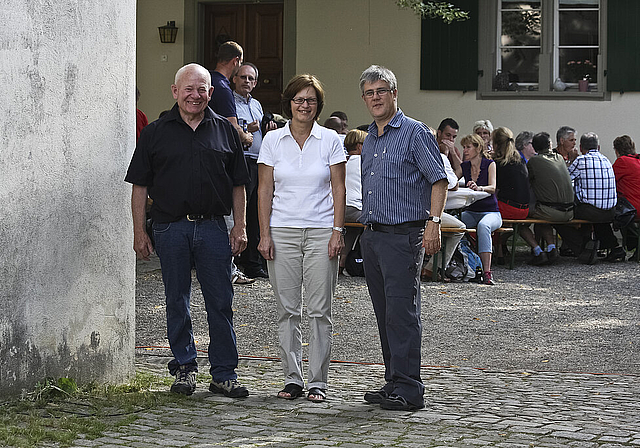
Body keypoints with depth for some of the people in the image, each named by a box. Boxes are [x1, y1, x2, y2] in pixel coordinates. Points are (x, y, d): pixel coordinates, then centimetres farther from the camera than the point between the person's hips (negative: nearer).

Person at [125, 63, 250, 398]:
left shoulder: (224, 131, 9)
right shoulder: (156, 133, 5)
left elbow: (237, 184, 11)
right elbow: (140, 185, 5)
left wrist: (239, 227, 3)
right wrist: (139, 232, -1)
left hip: (213, 227, 1)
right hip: (171, 228, 0)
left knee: (220, 302, 1)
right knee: (177, 303, 6)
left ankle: (224, 373, 7)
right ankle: (184, 367, 18)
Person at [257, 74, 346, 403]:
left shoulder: (330, 140, 3)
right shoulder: (273, 140, 5)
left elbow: (338, 188, 2)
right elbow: (265, 189, 4)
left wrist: (337, 231, -7)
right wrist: (265, 234, -3)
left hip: (321, 231, -1)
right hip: (282, 232, 1)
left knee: (320, 310, -1)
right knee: (287, 309, 3)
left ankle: (318, 381, 5)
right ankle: (292, 378, 11)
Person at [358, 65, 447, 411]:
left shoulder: (414, 132, -5)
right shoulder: (369, 140, 19)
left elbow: (438, 179, -9)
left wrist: (433, 222, -19)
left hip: (403, 236, -8)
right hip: (372, 235, 8)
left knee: (402, 312, -11)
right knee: (385, 314, 10)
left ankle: (408, 389, -9)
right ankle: (393, 383, 16)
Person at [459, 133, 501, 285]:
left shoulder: (490, 164, -3)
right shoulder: (464, 167, 10)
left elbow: (492, 188, -19)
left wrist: (479, 188, -40)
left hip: (490, 212, -4)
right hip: (471, 212, 4)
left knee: (483, 225, -39)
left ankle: (487, 271, -45)